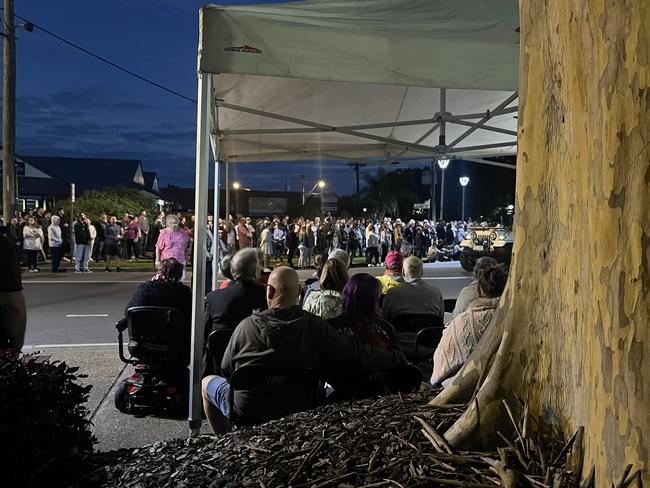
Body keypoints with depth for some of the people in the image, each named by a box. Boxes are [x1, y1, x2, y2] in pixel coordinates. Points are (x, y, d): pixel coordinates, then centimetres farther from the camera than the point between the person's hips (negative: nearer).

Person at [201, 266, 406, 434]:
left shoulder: (245, 326, -13)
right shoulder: (314, 326, -15)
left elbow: (226, 370, 1)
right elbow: (358, 354, -13)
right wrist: (396, 357, 0)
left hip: (246, 412, 0)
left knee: (208, 381, 24)